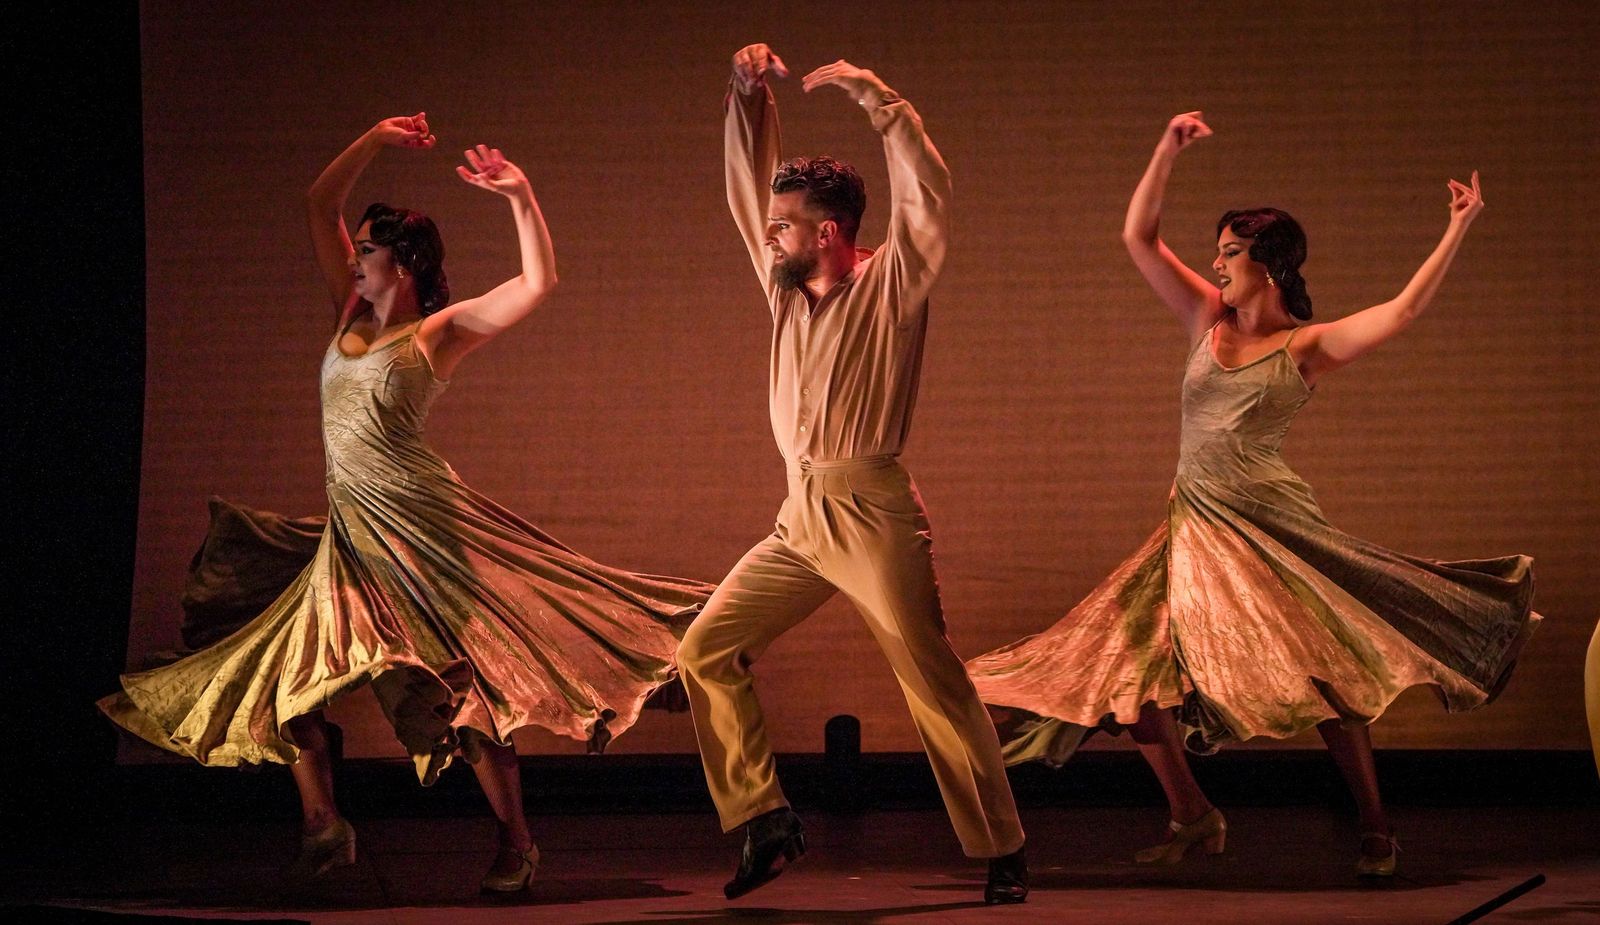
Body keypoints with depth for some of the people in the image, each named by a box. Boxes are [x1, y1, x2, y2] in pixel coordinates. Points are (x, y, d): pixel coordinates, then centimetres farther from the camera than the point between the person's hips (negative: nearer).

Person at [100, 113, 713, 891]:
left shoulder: (439, 331, -3)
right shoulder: (351, 317, 13)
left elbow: (538, 283, -15)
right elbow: (320, 204, 16)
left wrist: (520, 198, -22)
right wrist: (375, 141, 11)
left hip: (420, 521, -7)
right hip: (352, 534, 7)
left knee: (466, 681, -9)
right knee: (286, 675, 6)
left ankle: (515, 845, -4)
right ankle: (323, 829, 16)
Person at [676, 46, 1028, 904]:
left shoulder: (889, 284, -3)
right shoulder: (785, 285, 14)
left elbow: (926, 189, -14)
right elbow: (746, 185, 17)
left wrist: (870, 92, -16)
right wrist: (748, 93, 6)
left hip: (873, 516, -7)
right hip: (799, 519, 7)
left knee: (935, 684, -6)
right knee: (706, 650, 1)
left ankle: (1002, 854, 1)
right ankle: (765, 822, 6)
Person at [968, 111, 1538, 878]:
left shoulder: (1307, 347, -4)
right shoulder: (1208, 320, 8)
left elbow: (1403, 310, -17)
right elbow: (1138, 238, 7)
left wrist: (1457, 232, -21)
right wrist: (1167, 152, -1)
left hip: (1267, 525, -5)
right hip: (1195, 526, 5)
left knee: (1319, 670, -13)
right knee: (1128, 674, 1)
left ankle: (1374, 828, 1)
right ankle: (1193, 817, 16)